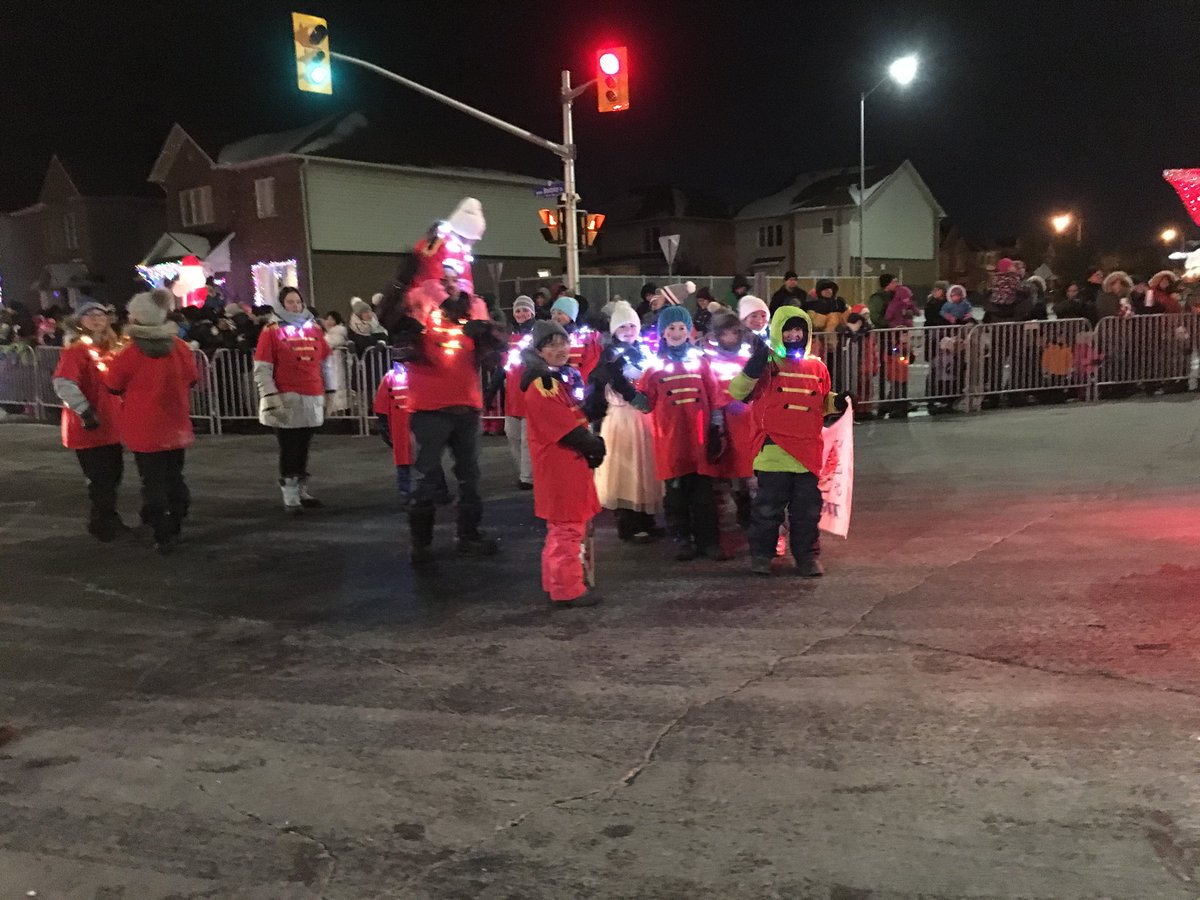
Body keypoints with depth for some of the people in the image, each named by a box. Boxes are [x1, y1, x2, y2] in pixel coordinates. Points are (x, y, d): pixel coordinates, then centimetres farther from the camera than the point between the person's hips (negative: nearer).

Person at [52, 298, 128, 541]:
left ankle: (108, 521, 30)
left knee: (113, 476, 15)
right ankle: (103, 525, 8)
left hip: (112, 427, 8)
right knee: (101, 480, -4)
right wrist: (85, 411, -29)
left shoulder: (112, 349, 11)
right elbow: (62, 383, -26)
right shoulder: (76, 351, -13)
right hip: (89, 429, -8)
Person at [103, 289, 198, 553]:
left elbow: (113, 387, -2)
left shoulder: (129, 355, -16)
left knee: (153, 482, 3)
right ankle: (175, 528, 26)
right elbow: (191, 380, 7)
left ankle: (163, 536, 4)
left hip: (145, 430, -4)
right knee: (174, 477, 17)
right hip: (176, 427, 4)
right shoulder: (179, 347, -6)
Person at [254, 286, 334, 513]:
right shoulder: (271, 332, -2)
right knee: (289, 449, -1)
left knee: (303, 449, 11)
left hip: (312, 400, 4)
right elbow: (261, 369, -6)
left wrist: (329, 390, 16)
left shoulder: (314, 329, 12)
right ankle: (290, 497, 5)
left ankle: (302, 492, 20)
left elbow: (326, 363, 19)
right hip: (287, 401, -4)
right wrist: (271, 397, -14)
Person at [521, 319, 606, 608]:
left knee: (565, 527, 17)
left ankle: (559, 584, 28)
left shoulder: (567, 377, 13)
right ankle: (567, 590, 4)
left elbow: (580, 418, 17)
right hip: (558, 466, -10)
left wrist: (594, 443, 2)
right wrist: (594, 446, -8)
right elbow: (568, 429, -20)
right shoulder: (540, 386, -17)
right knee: (568, 527, -4)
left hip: (572, 462, 10)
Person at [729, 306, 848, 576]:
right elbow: (737, 392, -9)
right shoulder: (767, 366, -2)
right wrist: (752, 370, -24)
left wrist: (837, 402, 3)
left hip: (808, 452, 4)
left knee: (808, 508, 10)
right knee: (768, 506, 3)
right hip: (774, 450, -4)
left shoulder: (817, 367, 11)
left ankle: (807, 555, 22)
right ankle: (761, 554, 16)